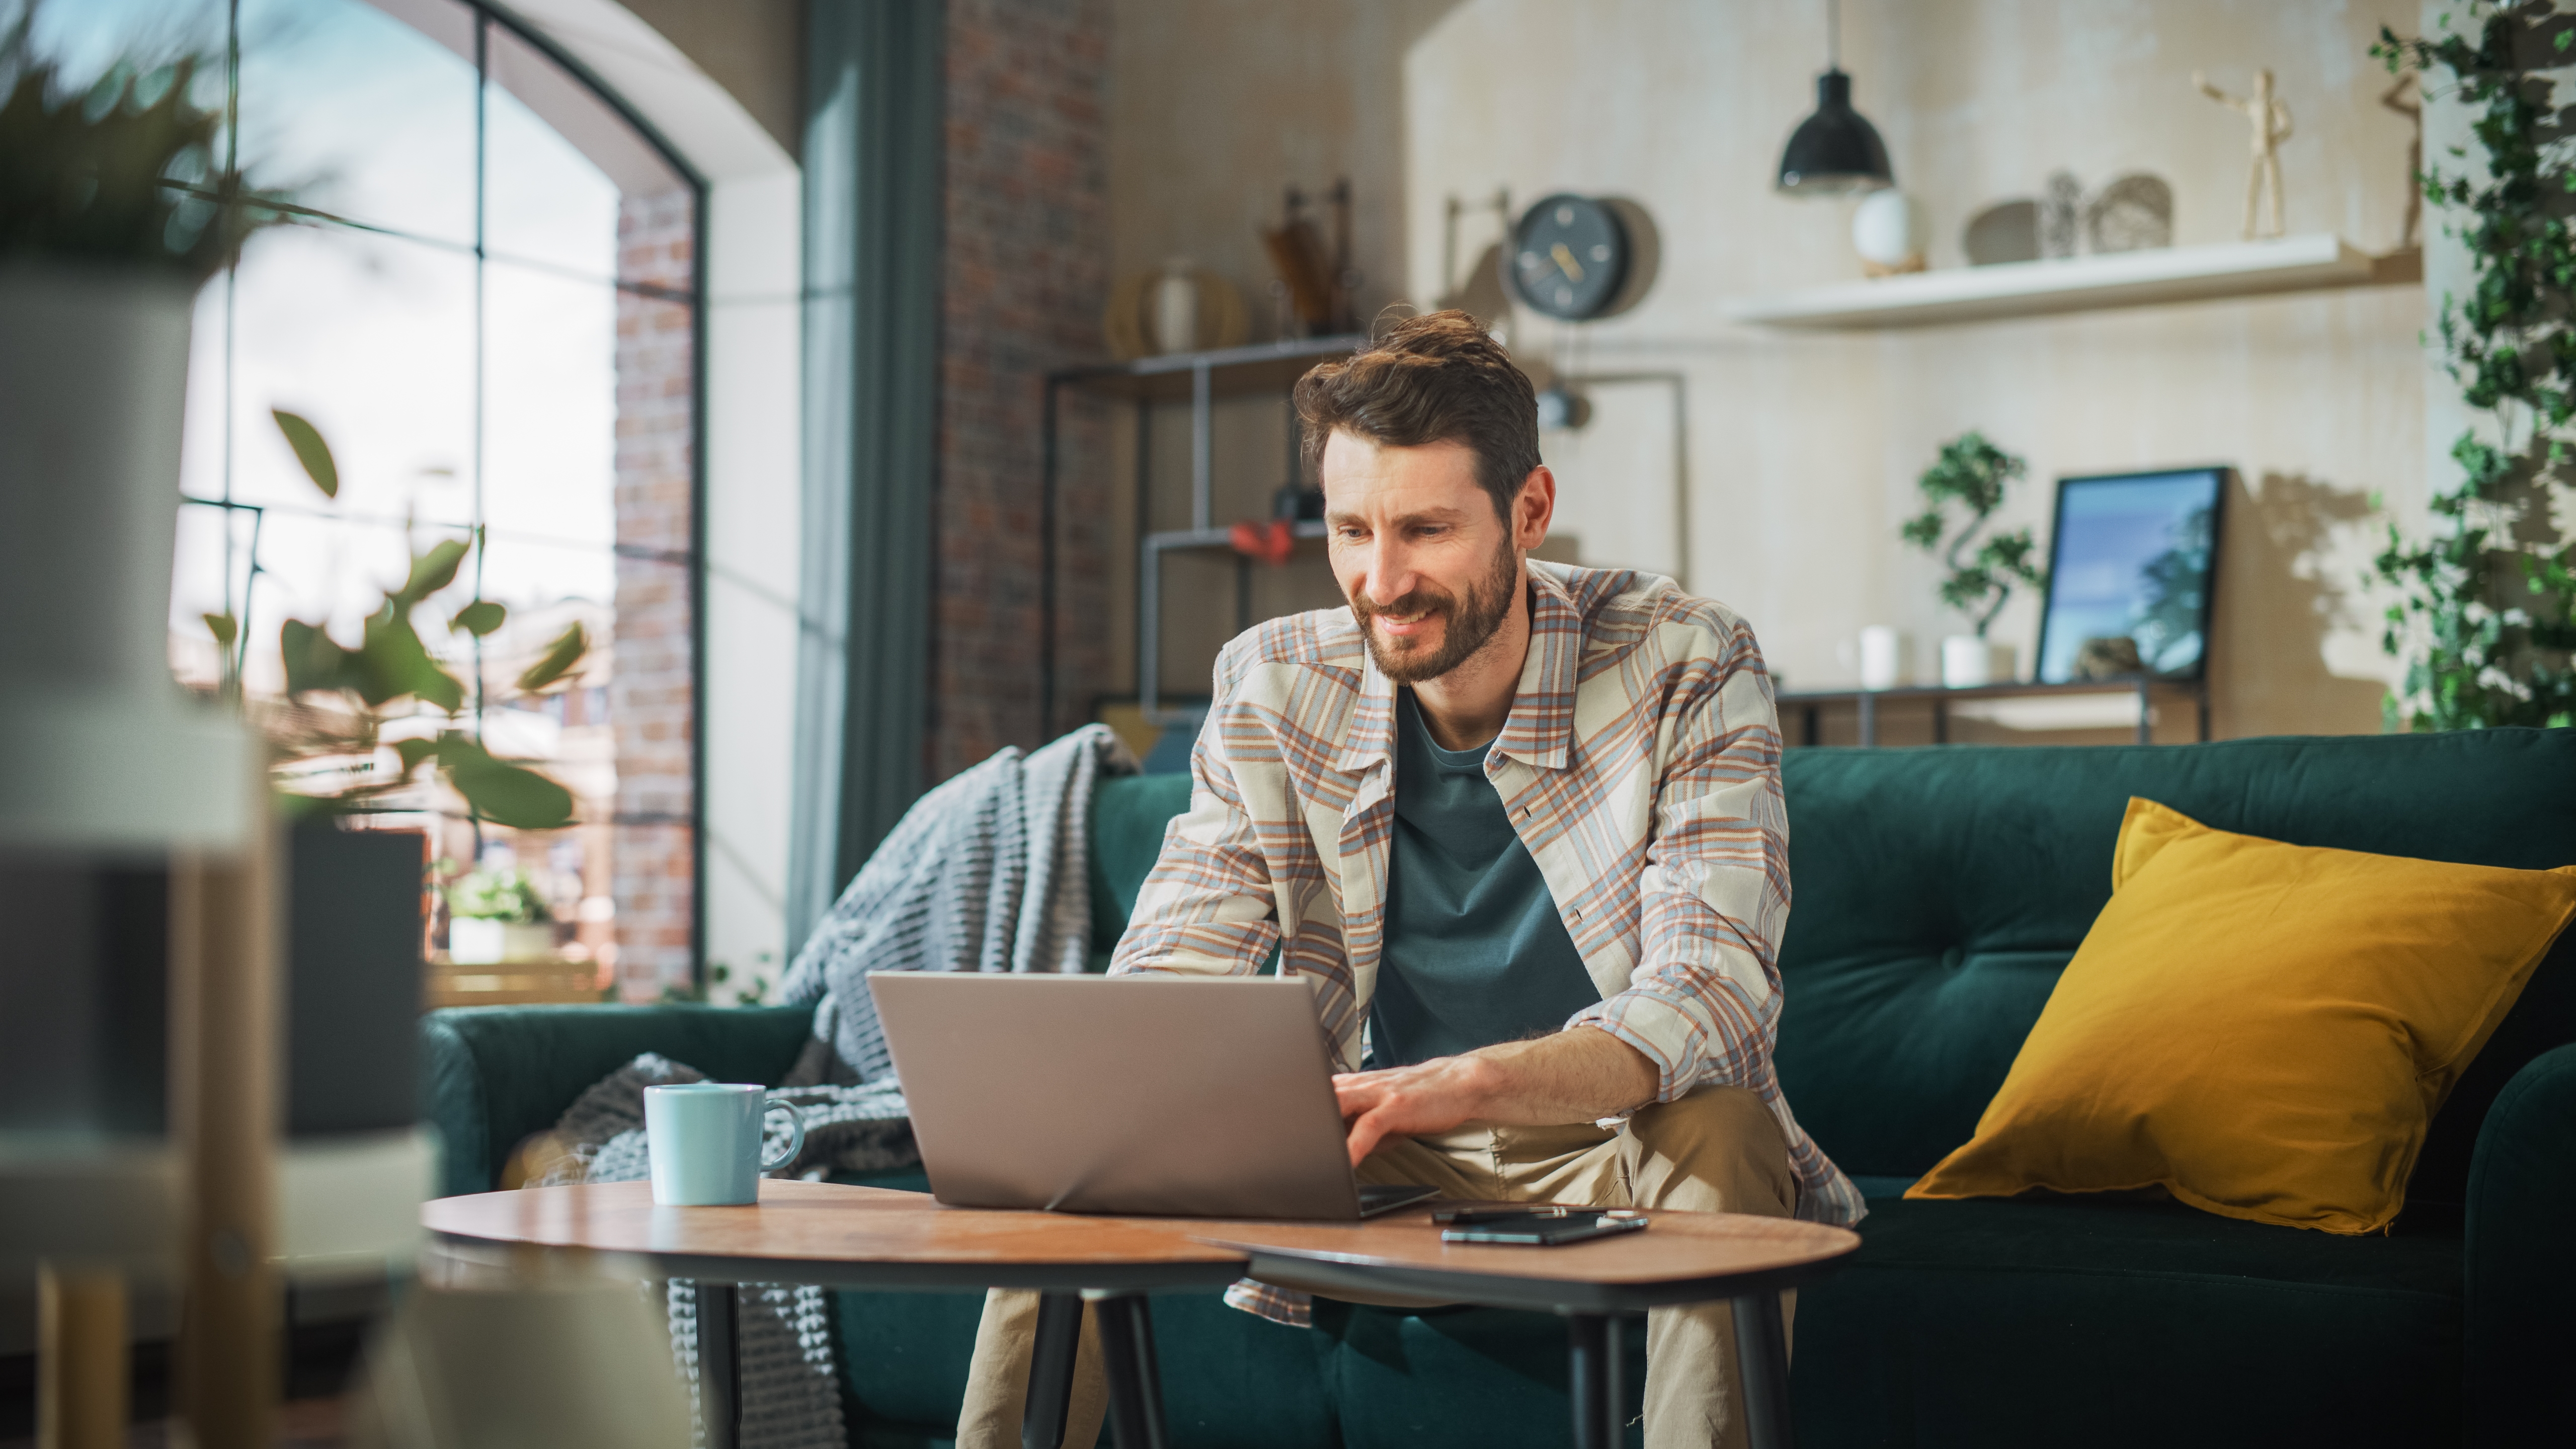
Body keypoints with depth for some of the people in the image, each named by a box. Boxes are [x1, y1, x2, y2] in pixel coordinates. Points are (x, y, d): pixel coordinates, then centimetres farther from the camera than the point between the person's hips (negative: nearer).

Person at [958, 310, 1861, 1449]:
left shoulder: (1685, 670, -14)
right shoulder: (1275, 689, -4)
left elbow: (1710, 998, -26)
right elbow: (1165, 977, -6)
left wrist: (1469, 1082, -45)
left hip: (1615, 1153, -2)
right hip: (1373, 1166, 3)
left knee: (1718, 1134, -34)